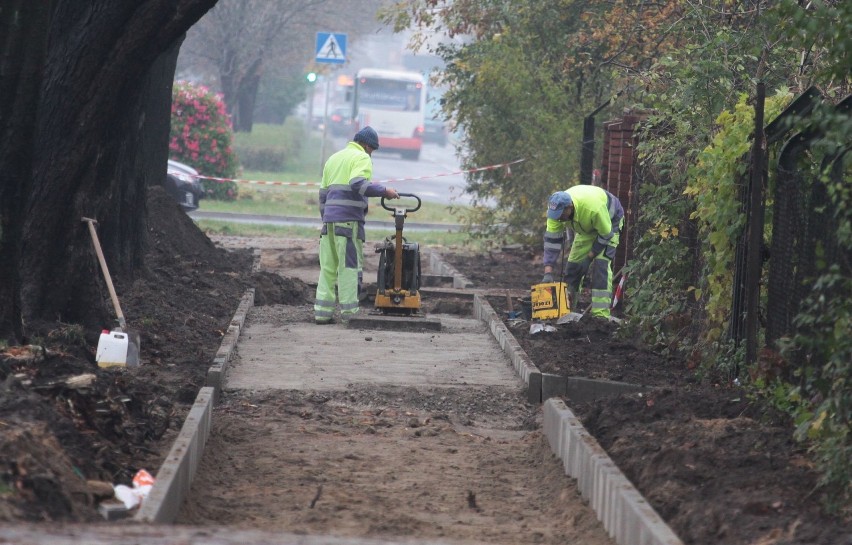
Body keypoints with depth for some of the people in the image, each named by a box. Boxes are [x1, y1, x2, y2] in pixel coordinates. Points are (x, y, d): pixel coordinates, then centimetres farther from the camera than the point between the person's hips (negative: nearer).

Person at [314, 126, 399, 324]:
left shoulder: (333, 158, 23)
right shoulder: (362, 158, -2)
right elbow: (358, 184, -20)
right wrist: (384, 191, -16)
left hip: (329, 219, 7)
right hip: (349, 219, -7)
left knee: (328, 266, 7)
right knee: (350, 265, -4)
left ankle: (322, 311, 3)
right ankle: (349, 312, -7)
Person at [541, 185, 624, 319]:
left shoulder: (593, 208, -44)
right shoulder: (556, 210, -28)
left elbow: (605, 235, -28)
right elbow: (552, 240, -26)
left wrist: (589, 258, -21)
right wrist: (548, 273, -32)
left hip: (610, 221, -5)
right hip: (585, 227, 6)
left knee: (601, 264, -21)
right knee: (573, 264, -1)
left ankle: (601, 313, -24)